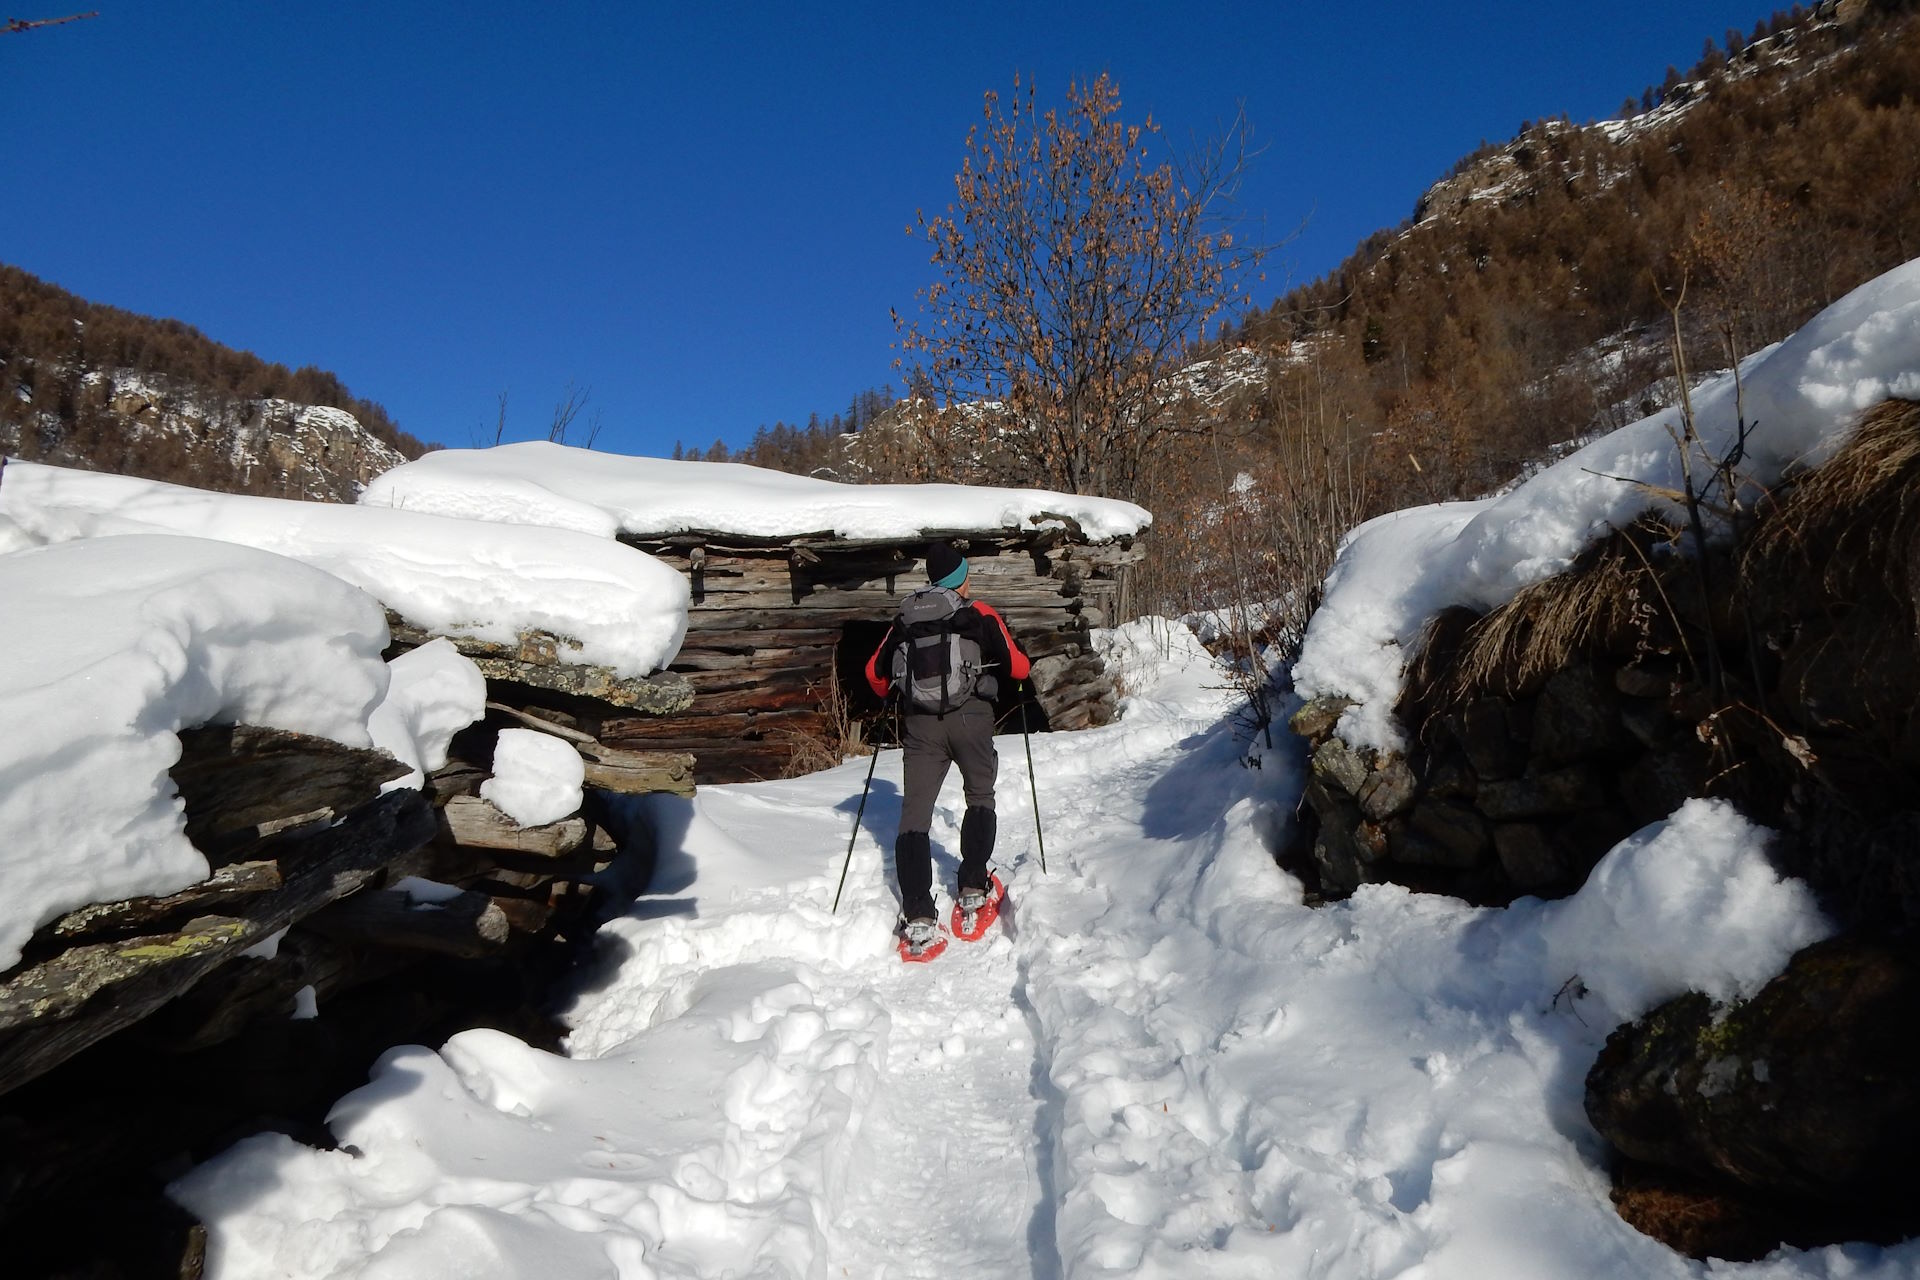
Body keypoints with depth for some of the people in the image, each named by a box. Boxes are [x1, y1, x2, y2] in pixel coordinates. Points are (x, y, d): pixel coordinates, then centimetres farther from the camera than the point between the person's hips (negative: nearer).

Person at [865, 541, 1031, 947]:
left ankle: (917, 916, -6)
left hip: (920, 723, 2)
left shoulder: (905, 619, 15)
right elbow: (1017, 667, 4)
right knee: (980, 797, 21)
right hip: (970, 717, -2)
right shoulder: (978, 613, 6)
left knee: (915, 812, 2)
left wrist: (892, 699, 34)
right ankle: (972, 888, 16)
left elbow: (875, 672, 13)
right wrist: (1024, 668, 27)